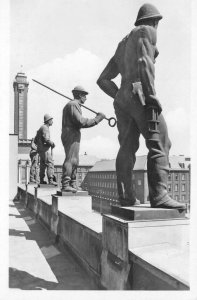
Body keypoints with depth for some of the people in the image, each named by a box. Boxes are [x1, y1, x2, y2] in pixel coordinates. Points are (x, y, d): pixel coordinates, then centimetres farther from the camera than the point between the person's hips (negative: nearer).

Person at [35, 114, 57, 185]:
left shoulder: (41, 128, 20)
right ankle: (50, 180, -20)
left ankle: (42, 180, 19)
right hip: (45, 150, -11)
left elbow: (35, 140, 24)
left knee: (43, 165, 14)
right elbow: (46, 139, -24)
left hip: (40, 149, 11)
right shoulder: (45, 128, -12)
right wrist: (52, 143, -10)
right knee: (50, 164, -14)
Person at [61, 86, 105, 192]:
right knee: (70, 159, -13)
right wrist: (96, 119, -14)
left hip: (71, 135, 11)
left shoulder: (71, 105, 25)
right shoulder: (73, 104, -9)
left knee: (74, 160, 12)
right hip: (71, 135, -11)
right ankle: (65, 185, -14)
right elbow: (80, 122, -20)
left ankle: (73, 184, 16)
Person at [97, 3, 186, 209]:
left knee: (127, 148, 1)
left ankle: (126, 197, -2)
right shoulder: (147, 31, 7)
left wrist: (120, 97, 19)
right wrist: (152, 96, -17)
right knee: (159, 144, -12)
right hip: (139, 94, -8)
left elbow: (103, 80, 23)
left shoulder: (123, 44, 29)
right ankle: (159, 195, -21)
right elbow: (144, 62, -13)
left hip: (122, 98, 8)